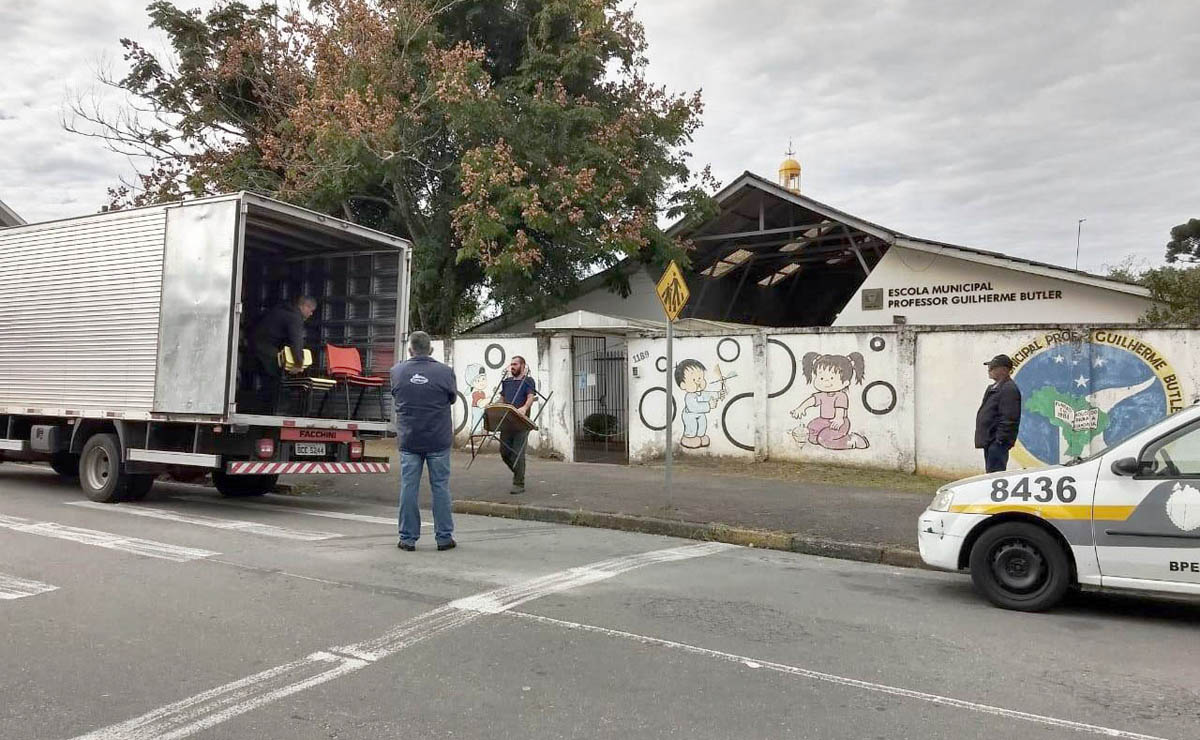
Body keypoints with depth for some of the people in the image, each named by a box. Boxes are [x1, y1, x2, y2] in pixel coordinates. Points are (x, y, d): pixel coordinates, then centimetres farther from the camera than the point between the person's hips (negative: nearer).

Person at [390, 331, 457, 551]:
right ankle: (444, 537, 11)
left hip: (409, 440, 1)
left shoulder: (397, 372, -2)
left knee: (408, 487, 7)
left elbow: (395, 397, 12)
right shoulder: (444, 372, -8)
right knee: (440, 487, 7)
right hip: (439, 440, -1)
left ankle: (408, 538, 12)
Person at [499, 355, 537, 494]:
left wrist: (524, 408, -32)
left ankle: (519, 484, -3)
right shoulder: (506, 382, 21)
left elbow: (530, 397, -12)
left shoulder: (528, 381, 3)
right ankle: (519, 474, 26)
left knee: (518, 454, -8)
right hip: (506, 421, 6)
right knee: (504, 452, 5)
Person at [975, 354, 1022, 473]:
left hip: (997, 442, -11)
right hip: (989, 441, 11)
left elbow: (1009, 419, -22)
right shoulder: (994, 388, 18)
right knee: (991, 473, 16)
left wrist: (1000, 439, -22)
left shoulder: (1009, 389, -15)